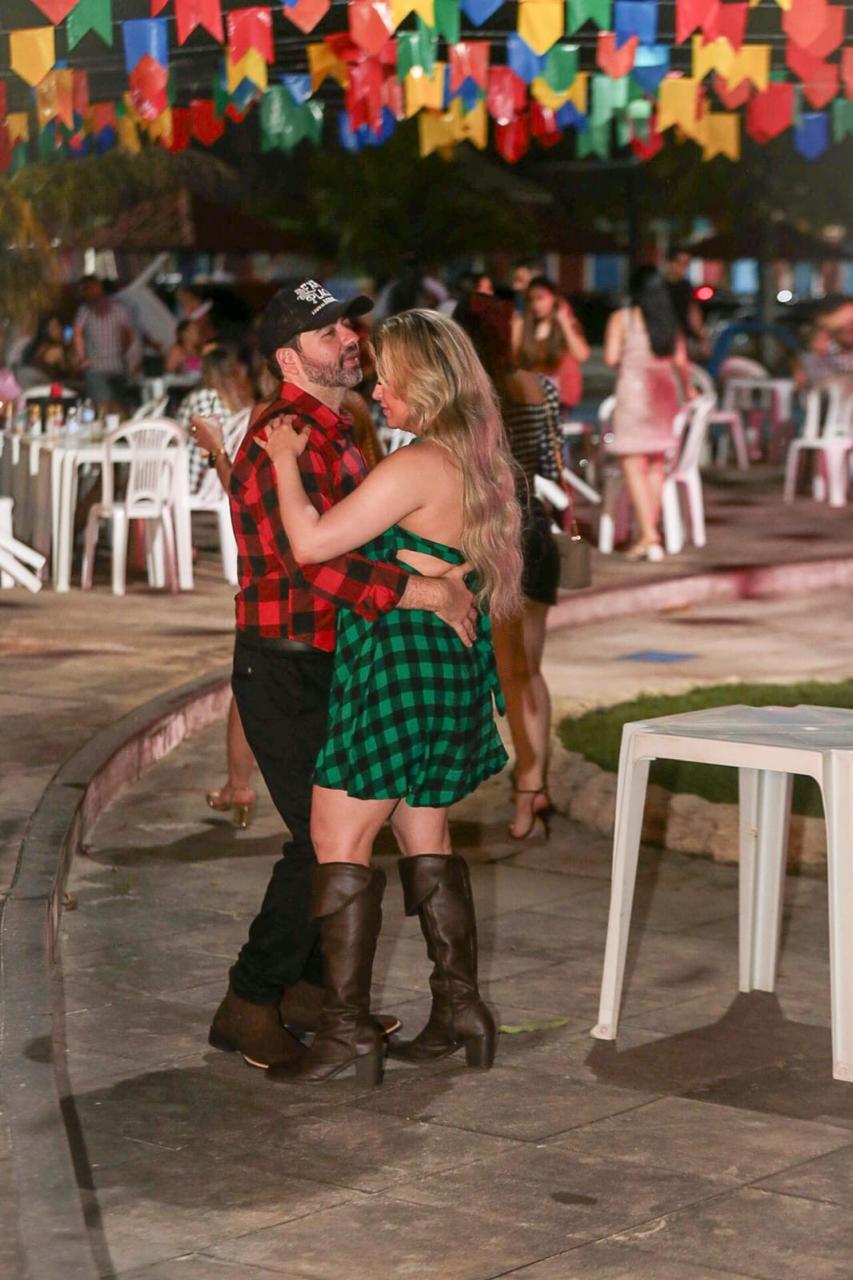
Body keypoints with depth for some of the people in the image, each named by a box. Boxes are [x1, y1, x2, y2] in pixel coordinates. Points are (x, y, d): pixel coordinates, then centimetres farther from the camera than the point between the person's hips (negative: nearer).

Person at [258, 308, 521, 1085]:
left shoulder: (419, 467, -18)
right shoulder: (474, 461, 11)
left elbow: (312, 542, -20)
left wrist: (285, 459, -8)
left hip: (397, 666, -10)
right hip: (451, 671, 10)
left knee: (339, 840, -5)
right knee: (426, 838, 16)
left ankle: (348, 1029, -5)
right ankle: (458, 1006, 17)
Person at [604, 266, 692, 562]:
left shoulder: (622, 319, -5)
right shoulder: (670, 322, 8)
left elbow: (611, 358, -13)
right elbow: (681, 361, 5)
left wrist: (626, 361, 10)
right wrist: (687, 390, 22)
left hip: (633, 392, -5)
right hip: (664, 393, 5)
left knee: (633, 467, -5)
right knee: (655, 465, 12)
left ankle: (649, 537, -15)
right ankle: (651, 532, 14)